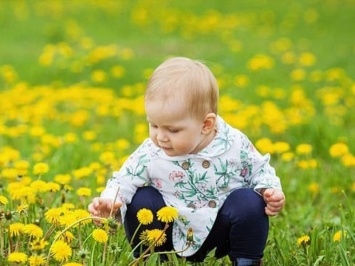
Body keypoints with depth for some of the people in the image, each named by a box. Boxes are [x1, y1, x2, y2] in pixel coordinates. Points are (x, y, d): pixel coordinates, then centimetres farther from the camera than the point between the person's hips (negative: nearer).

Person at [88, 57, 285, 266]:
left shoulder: (235, 145, -18)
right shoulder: (150, 154, -18)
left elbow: (260, 170, -2)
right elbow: (124, 181, -8)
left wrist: (270, 191, -22)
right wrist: (109, 201, -29)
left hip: (219, 233, -1)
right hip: (174, 236, 1)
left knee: (249, 202, -26)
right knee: (139, 200, -19)